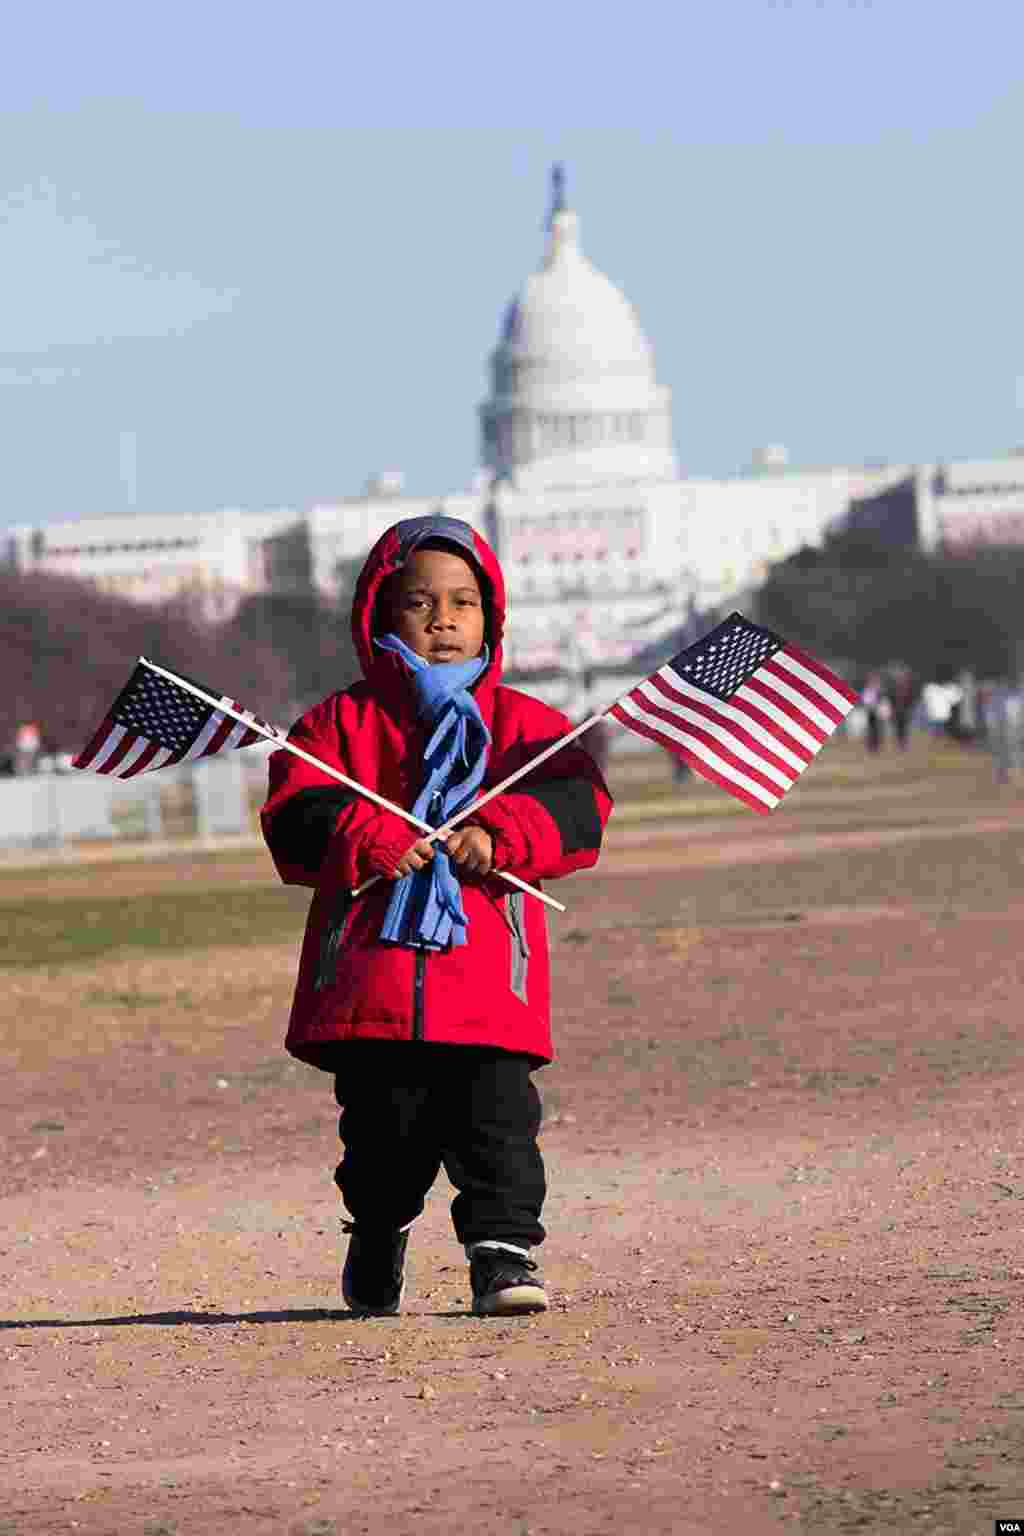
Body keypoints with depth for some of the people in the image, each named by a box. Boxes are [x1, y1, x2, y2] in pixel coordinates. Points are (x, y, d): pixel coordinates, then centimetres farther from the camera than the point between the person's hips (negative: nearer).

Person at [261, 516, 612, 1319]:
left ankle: (503, 1251, -7)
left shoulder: (524, 723, 12)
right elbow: (295, 816, -2)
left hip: (488, 982, 0)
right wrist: (363, 837, -22)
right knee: (385, 1126, 10)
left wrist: (499, 835, -21)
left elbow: (576, 805, -3)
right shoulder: (344, 722, 10)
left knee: (497, 1119, -10)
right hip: (372, 974, 0)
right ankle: (377, 1240, 33)